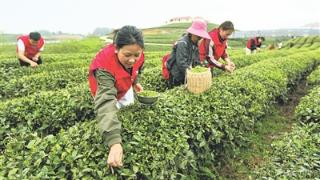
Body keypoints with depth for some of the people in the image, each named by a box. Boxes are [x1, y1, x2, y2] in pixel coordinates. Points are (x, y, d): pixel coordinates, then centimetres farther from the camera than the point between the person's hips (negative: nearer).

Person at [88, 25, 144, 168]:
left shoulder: (136, 55, -31)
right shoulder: (104, 66, -48)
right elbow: (106, 102, -61)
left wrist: (135, 82, -7)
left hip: (125, 87, 5)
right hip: (107, 89, -4)